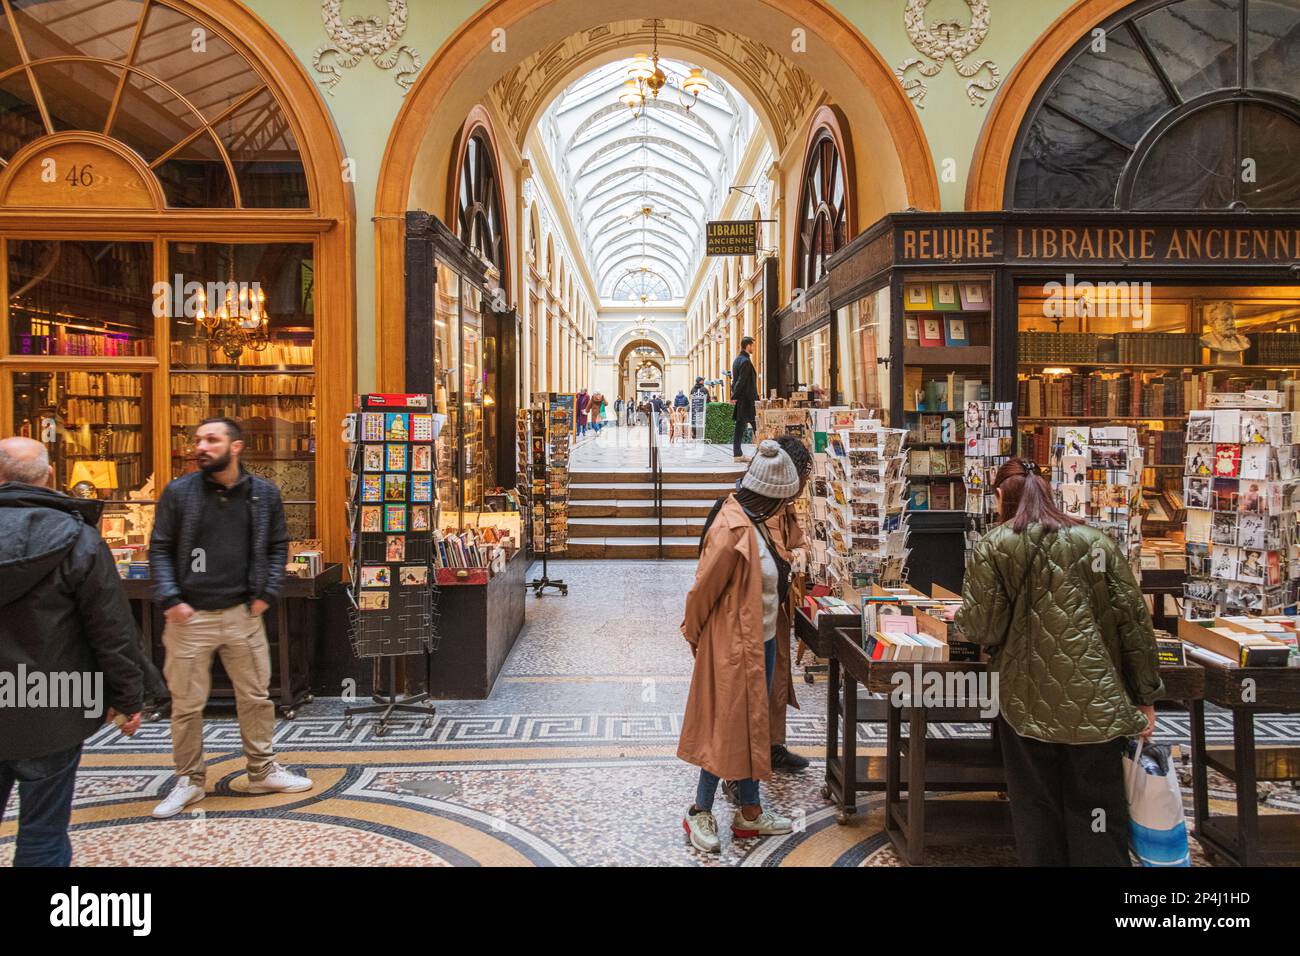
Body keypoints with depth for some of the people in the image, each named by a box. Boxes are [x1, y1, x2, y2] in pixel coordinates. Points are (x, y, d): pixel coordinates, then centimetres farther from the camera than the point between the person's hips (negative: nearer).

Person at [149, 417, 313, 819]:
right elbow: (160, 550, 1)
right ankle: (189, 781, 25)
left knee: (256, 697, 11)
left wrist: (266, 593, -1)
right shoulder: (178, 492, -3)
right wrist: (170, 599, -9)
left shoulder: (264, 493, 1)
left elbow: (278, 546, 9)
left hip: (243, 614, 1)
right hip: (190, 617, -1)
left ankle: (262, 771, 27)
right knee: (187, 705, 8)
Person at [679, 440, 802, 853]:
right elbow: (703, 589, -20)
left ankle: (750, 811, 30)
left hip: (761, 640, 10)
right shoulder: (732, 530, -25)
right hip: (734, 645, -10)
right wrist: (693, 633, -7)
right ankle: (700, 813, 19)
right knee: (728, 726, 2)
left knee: (752, 725, 17)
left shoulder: (753, 522, 6)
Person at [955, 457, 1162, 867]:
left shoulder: (992, 547, -3)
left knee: (1037, 812, 12)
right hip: (1095, 703, 2)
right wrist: (1145, 697, 7)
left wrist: (963, 614, 16)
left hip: (1027, 705, -1)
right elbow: (1133, 621, 1)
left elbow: (984, 628, -6)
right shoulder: (1095, 541, 3)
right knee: (1096, 816, 11)